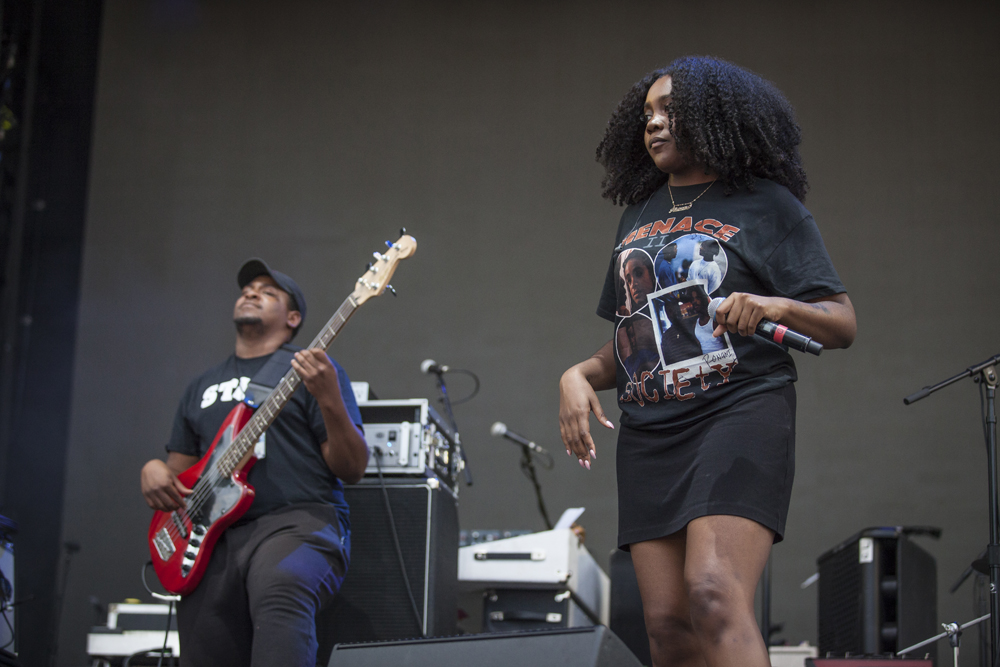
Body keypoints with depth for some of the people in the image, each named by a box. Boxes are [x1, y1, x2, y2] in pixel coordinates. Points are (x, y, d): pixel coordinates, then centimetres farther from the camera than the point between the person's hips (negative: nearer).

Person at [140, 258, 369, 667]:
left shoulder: (314, 370, 9)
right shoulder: (201, 386, 25)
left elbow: (352, 471, 1)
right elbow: (179, 472, 29)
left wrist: (329, 400, -14)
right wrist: (154, 471, 6)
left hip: (298, 521, -5)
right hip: (212, 538, 6)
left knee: (280, 589, -39)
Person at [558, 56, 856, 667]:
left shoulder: (767, 205, 4)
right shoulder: (638, 217, 21)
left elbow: (843, 324, -1)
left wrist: (778, 307, -21)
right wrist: (578, 376, 5)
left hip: (741, 413, -6)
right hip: (649, 431, 6)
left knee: (714, 594, -25)